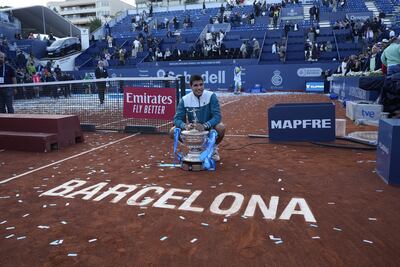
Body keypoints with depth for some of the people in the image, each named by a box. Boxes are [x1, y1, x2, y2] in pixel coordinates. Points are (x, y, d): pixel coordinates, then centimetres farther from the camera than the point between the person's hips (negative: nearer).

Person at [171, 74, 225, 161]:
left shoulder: (211, 96, -17)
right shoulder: (185, 100, -11)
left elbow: (217, 116, -24)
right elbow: (177, 119, -13)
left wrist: (204, 126, -41)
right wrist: (185, 126, -36)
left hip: (209, 128, -2)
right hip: (192, 129, 2)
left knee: (221, 127, -33)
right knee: (173, 132, -18)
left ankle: (213, 148, 1)